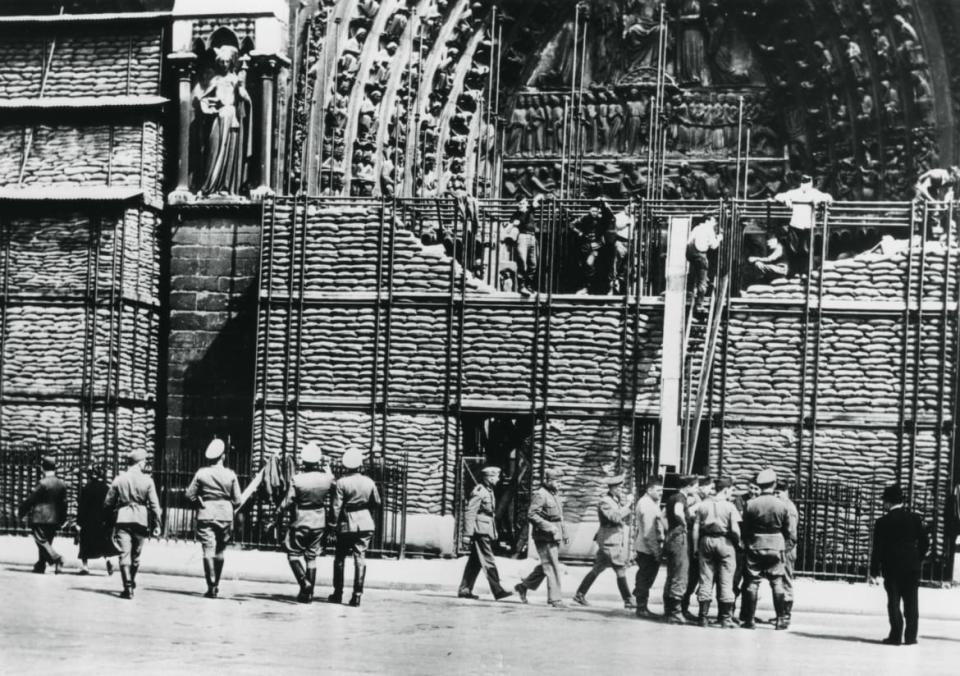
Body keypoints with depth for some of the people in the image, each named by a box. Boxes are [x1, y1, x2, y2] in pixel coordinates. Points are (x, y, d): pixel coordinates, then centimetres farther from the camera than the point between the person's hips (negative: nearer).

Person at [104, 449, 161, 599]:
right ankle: (131, 582, 33)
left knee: (125, 554, -2)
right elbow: (154, 505, -6)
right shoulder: (147, 481, -4)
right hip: (141, 520, 0)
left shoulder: (119, 479, 0)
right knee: (136, 555, 16)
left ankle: (128, 587, -11)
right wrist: (156, 525, 0)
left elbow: (108, 502, 4)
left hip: (123, 520, 0)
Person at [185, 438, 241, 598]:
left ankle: (211, 587, -11)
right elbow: (237, 501, -2)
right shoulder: (230, 475, -3)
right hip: (225, 516, 1)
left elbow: (189, 495, -4)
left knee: (208, 551, -3)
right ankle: (216, 585, 23)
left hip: (205, 515, -1)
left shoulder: (201, 473, -5)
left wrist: (200, 502, 11)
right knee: (219, 552, 14)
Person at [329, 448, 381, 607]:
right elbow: (377, 503, 7)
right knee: (360, 558, 2)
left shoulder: (341, 483, -11)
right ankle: (357, 595, -3)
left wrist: (335, 522, -2)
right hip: (365, 524, 2)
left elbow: (337, 506, -12)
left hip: (346, 524, -2)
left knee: (340, 558, 12)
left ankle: (338, 593, 17)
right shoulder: (369, 482, -2)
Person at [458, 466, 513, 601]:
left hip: (486, 532, 10)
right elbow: (470, 513, -17)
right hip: (480, 531, -10)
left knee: (475, 562, 11)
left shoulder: (489, 491, 16)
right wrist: (468, 533, -19)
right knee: (488, 562, -9)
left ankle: (464, 590, 15)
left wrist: (494, 532, 20)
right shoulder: (479, 492, -14)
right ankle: (497, 591, -10)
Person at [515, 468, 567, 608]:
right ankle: (554, 598, -3)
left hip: (554, 537, 9)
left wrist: (564, 532, 17)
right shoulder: (540, 495, -14)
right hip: (544, 537, -9)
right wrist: (548, 527, -23)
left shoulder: (555, 494, 15)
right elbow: (531, 515, -20)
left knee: (544, 566, 15)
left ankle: (522, 587, 26)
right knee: (552, 567, -7)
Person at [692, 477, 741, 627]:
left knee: (706, 580, 8)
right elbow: (735, 529, -12)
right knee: (726, 581, 3)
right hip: (724, 542, -3)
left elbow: (696, 529, 3)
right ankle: (725, 618, 4)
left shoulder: (703, 505, 4)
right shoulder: (729, 506, -7)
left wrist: (696, 547, 8)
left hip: (706, 541, 3)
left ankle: (703, 617, 9)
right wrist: (738, 542, 5)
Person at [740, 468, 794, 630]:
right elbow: (790, 531, 0)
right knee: (777, 583, 6)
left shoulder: (751, 505, -7)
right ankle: (782, 619, 7)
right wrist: (787, 545, 13)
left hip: (755, 547, 0)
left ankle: (748, 619, 4)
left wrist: (747, 544, 13)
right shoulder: (781, 505, -6)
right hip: (775, 547, 0)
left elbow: (744, 529, 0)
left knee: (752, 583, 4)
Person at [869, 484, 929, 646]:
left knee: (894, 601, 3)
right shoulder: (915, 519, 2)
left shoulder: (883, 522, -6)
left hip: (891, 567, -2)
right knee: (911, 601, 7)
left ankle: (896, 635, 0)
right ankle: (911, 636, 6)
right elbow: (925, 542, 3)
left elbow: (877, 549, -6)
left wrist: (874, 572, -3)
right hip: (912, 567, 2)